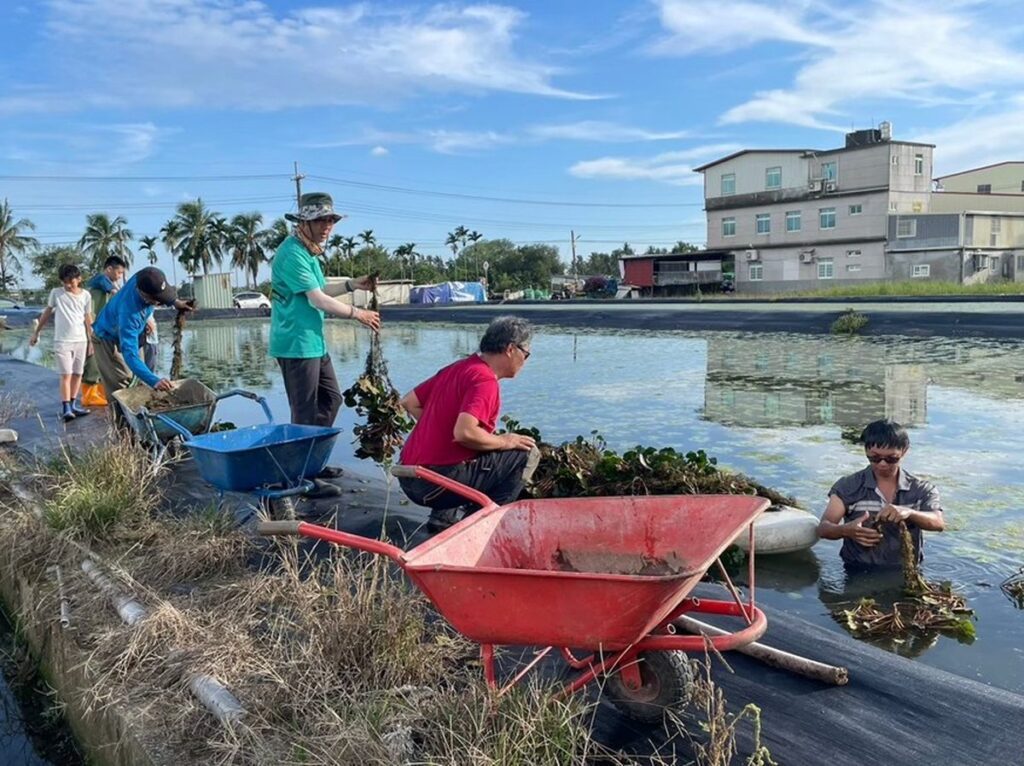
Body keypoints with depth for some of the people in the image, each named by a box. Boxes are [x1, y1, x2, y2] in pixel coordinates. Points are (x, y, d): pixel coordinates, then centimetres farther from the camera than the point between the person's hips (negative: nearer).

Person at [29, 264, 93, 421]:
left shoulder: (85, 295, 3)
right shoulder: (56, 293, 0)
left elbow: (88, 319, 9)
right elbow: (47, 313, 9)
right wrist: (36, 332, 12)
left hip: (81, 340, 3)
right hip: (62, 341, -3)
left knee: (77, 374, 7)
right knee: (66, 374, -9)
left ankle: (73, 404, 16)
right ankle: (66, 408, -10)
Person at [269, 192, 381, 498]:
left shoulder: (309, 251, 15)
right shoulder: (292, 253, -17)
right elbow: (317, 300, -20)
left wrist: (352, 285, 14)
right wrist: (357, 314, -11)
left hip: (314, 341, 10)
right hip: (296, 344, -10)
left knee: (331, 399, 17)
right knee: (306, 412, -6)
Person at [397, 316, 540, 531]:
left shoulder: (457, 368, 12)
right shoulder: (485, 380, -15)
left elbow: (409, 402, 17)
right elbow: (465, 433, -28)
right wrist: (504, 441, -11)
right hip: (436, 482, -9)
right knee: (527, 454, -5)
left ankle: (447, 514, 14)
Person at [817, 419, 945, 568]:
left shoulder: (922, 490, 7)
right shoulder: (847, 487, 3)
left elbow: (939, 523, -9)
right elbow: (823, 528, -5)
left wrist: (909, 513, -30)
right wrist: (846, 530, -28)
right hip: (858, 574, 0)